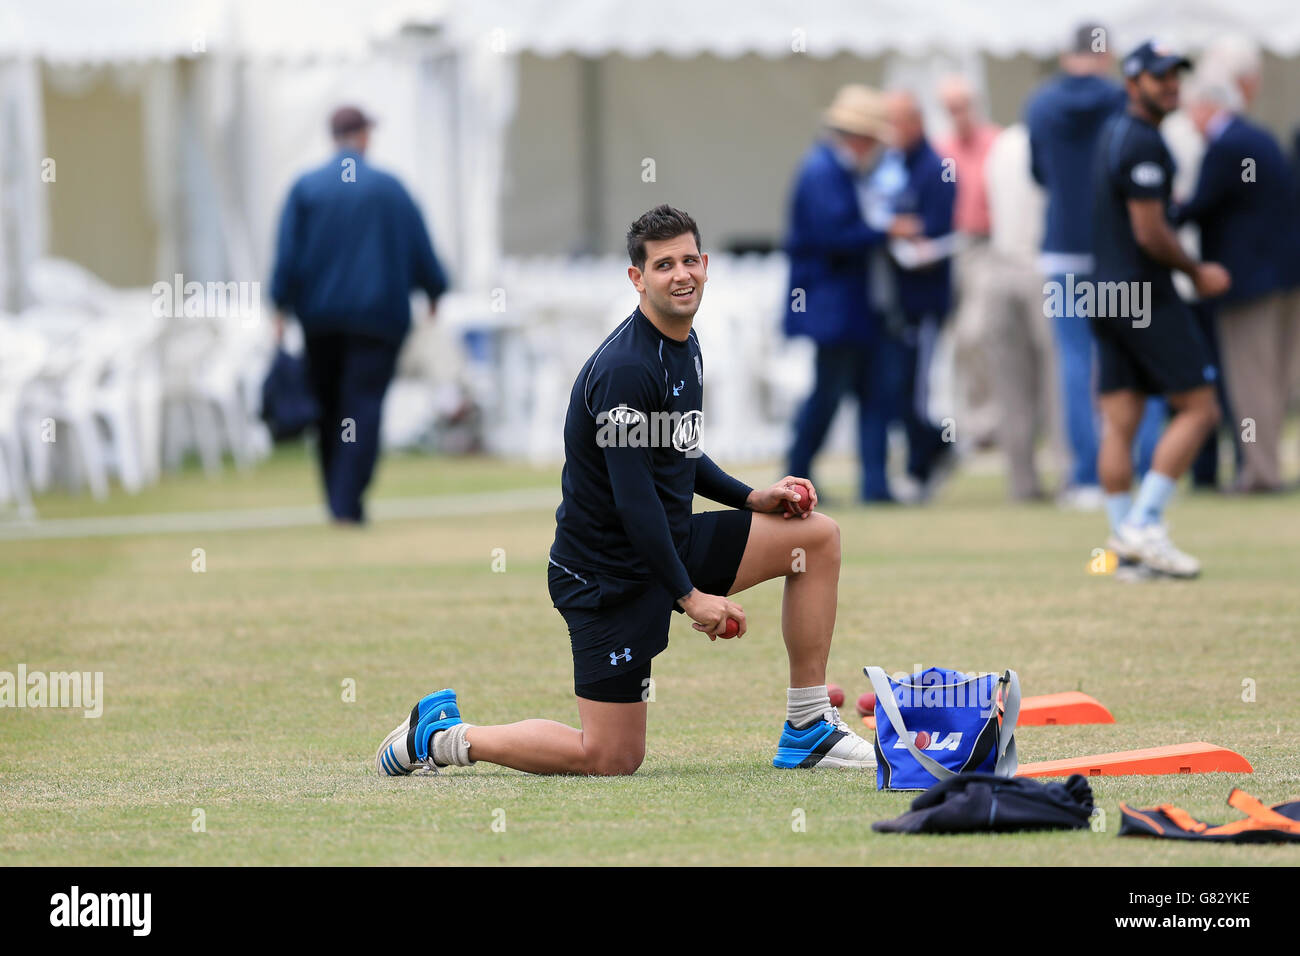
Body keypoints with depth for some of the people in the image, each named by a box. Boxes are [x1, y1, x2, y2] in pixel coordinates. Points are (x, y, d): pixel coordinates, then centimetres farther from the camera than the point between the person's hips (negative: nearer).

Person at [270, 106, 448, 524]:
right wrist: (434, 291, 16)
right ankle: (347, 503, -16)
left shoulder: (305, 187, 1)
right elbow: (420, 246, 2)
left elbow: (287, 253, -3)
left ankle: (337, 500, 15)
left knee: (328, 408, 12)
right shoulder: (389, 187, -2)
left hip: (320, 316, 2)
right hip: (378, 313, -2)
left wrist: (281, 307, -1)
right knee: (364, 406, -5)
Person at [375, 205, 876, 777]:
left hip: (672, 539, 9)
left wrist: (751, 498, 7)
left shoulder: (685, 345, 7)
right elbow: (633, 498, -25)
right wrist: (689, 595, -23)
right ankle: (441, 735, 10)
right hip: (611, 573, -9)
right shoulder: (626, 368, -24)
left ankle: (807, 731, 6)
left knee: (818, 535, 2)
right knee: (610, 758, -7)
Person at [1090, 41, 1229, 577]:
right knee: (1198, 408, -3)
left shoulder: (1112, 132, 16)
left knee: (1118, 423, 6)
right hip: (1147, 299, -9)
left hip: (1107, 294, 9)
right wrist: (1197, 272, -4)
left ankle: (1124, 539, 4)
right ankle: (1144, 527, -8)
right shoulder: (1143, 144, -14)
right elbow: (1150, 234, -18)